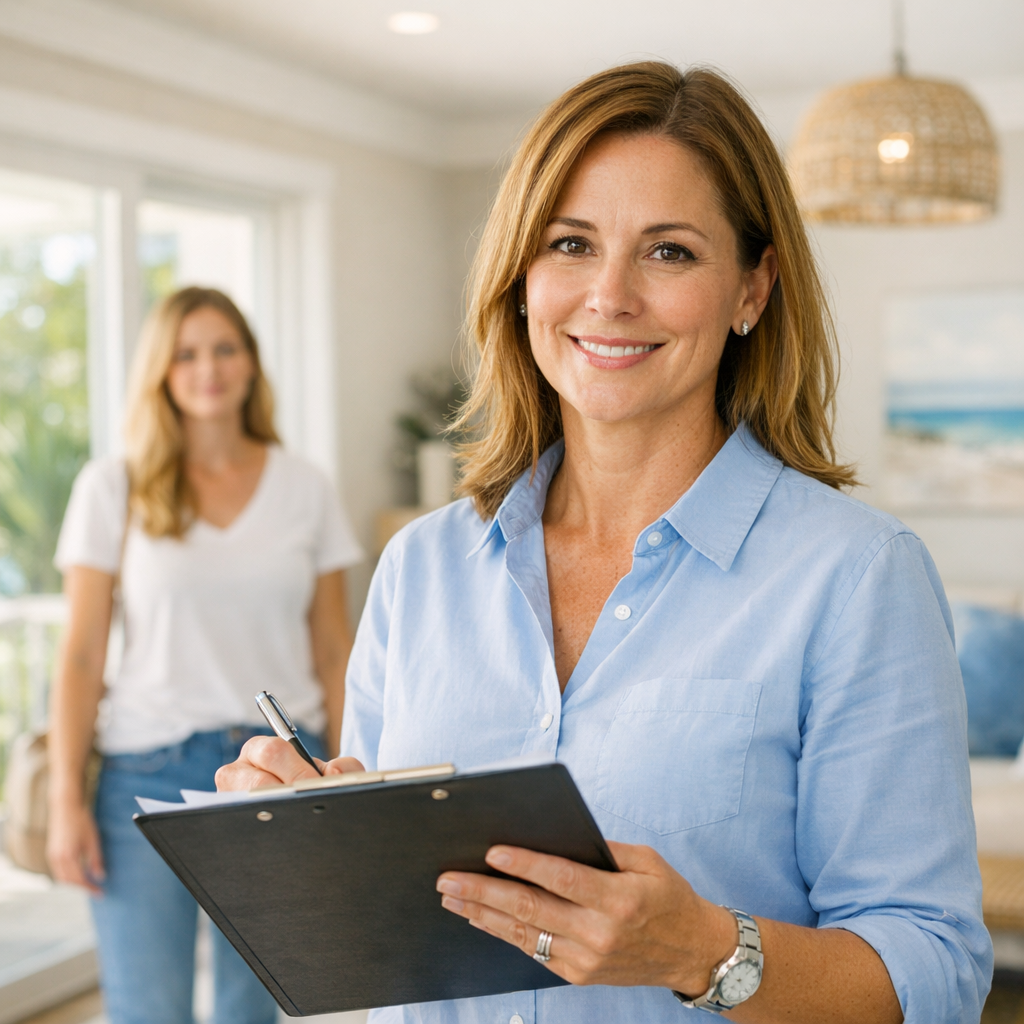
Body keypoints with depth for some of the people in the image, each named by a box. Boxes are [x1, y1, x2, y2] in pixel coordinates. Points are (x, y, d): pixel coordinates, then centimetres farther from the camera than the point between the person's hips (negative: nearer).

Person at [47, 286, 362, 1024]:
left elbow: (333, 653, 8)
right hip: (150, 773, -1)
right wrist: (66, 800, -4)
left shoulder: (305, 489, 7)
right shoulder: (112, 488, 3)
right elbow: (82, 654, 1)